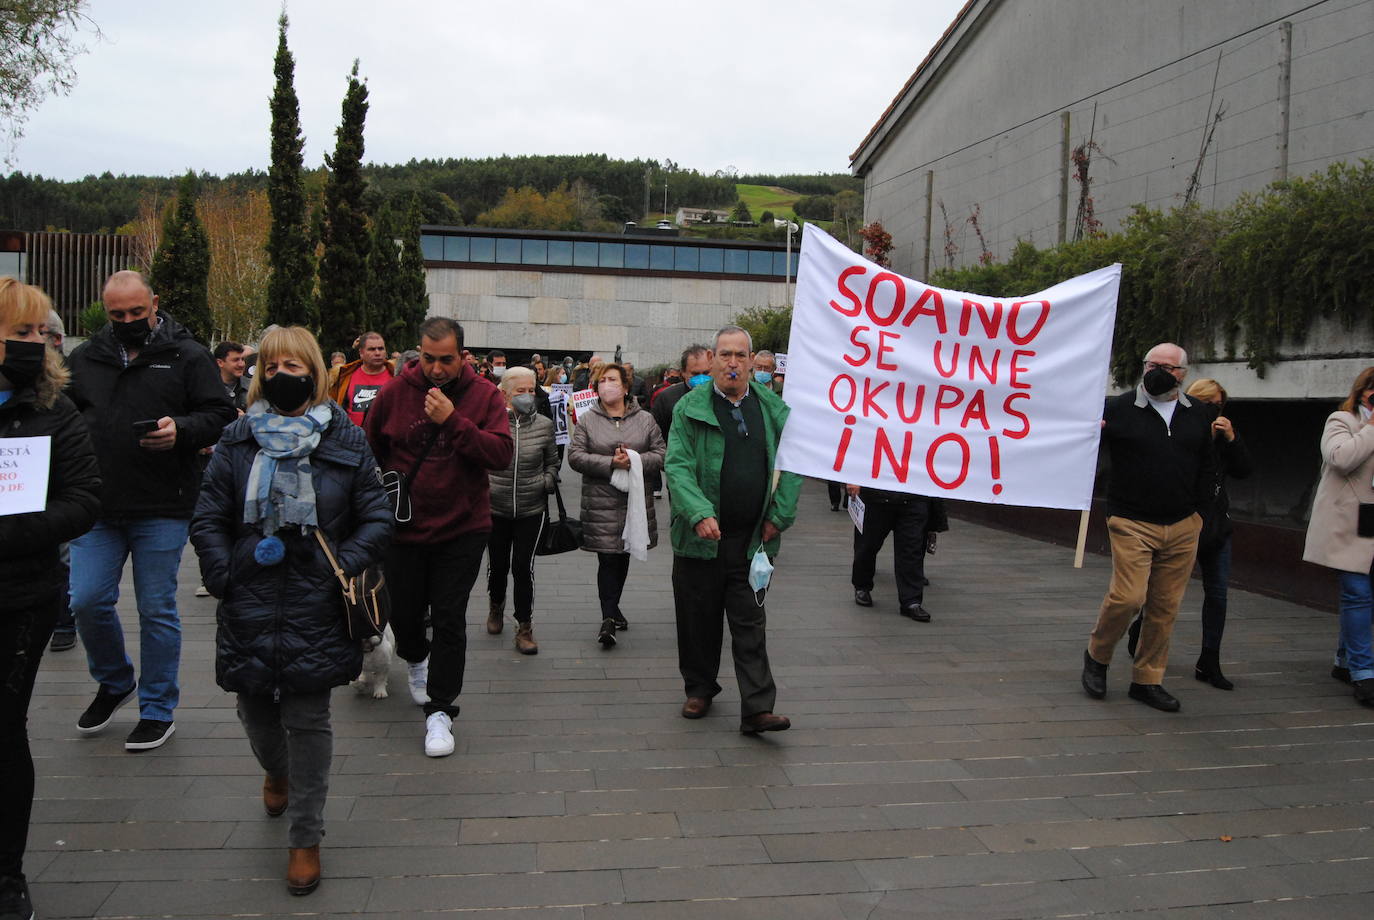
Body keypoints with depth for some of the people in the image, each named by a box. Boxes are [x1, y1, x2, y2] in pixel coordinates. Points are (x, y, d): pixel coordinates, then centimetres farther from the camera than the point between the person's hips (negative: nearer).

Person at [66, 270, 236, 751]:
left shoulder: (189, 356, -1)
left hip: (162, 510, -4)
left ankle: (158, 711, 19)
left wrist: (181, 429, -23)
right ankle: (115, 682, 32)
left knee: (157, 611, 5)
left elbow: (221, 417, -3)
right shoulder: (85, 358, 11)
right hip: (98, 508, 4)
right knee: (87, 602, 3)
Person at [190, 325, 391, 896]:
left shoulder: (345, 441, 0)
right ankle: (276, 772, 53)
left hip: (315, 609, -2)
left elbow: (377, 519, 1)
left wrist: (342, 567, -11)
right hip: (249, 608, 3)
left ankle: (305, 839, 19)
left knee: (308, 720, 3)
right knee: (255, 709, 17)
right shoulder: (238, 441, 4)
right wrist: (225, 579, -6)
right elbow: (208, 520, 5)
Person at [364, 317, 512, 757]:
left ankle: (440, 711, 12)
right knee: (403, 613, 15)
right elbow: (370, 449, 11)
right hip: (404, 527, 2)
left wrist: (453, 420, -26)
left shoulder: (484, 395, -8)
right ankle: (416, 659, 49)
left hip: (462, 529, -2)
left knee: (449, 620, -1)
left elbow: (502, 453, -19)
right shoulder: (396, 392, -4)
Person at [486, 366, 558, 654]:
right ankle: (496, 606, 42)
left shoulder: (544, 425, -1)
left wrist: (546, 482, -3)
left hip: (531, 510, 0)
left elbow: (552, 462, 14)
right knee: (497, 564, 12)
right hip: (495, 509, 0)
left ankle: (524, 627, 11)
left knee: (523, 567, -1)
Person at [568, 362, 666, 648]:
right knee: (608, 558, -8)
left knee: (624, 555, 15)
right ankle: (608, 618, -5)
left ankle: (613, 606, 34)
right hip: (601, 502, -2)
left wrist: (636, 460, -15)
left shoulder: (645, 419, 6)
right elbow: (575, 455, -6)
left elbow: (661, 453, 3)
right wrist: (611, 463, -16)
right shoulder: (587, 420, 2)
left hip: (635, 500, 3)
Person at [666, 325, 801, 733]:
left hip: (752, 539, 1)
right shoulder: (689, 408, -1)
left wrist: (780, 516, 0)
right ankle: (699, 688, 31)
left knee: (750, 623, 2)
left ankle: (757, 708, 3)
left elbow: (792, 463, 9)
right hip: (700, 536, -1)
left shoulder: (773, 408, 6)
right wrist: (700, 513, -23)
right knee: (698, 618, 11)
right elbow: (678, 466, -9)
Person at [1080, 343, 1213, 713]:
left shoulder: (1198, 414, 11)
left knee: (1166, 606, 7)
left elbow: (1207, 467, 20)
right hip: (1132, 525, -4)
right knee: (1128, 597, -15)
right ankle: (1097, 656, 12)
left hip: (1183, 529, 4)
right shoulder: (1118, 408, -1)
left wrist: (1197, 508, 10)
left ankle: (1147, 680, 20)